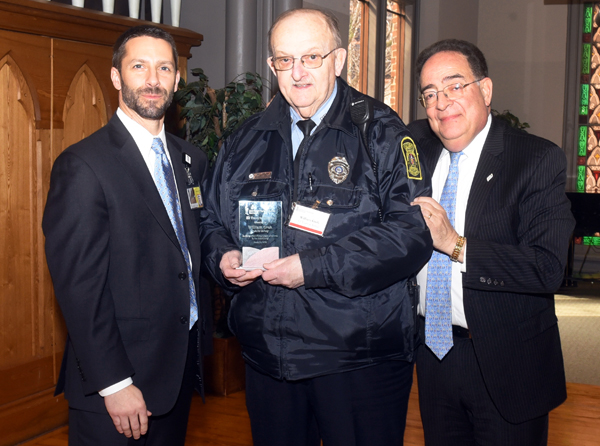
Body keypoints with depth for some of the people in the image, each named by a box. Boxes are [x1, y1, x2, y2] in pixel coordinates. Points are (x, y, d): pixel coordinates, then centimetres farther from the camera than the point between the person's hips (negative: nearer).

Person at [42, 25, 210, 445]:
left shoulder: (192, 161, 9)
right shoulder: (82, 165, -13)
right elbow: (79, 284, -17)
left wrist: (201, 342, 6)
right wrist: (114, 383, -17)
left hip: (183, 364, 6)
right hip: (116, 381, -6)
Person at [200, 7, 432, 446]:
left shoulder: (380, 132, -6)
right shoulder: (248, 140, 10)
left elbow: (413, 232, -16)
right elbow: (214, 221, 19)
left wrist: (314, 266, -21)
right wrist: (223, 257, -4)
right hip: (268, 358, 5)